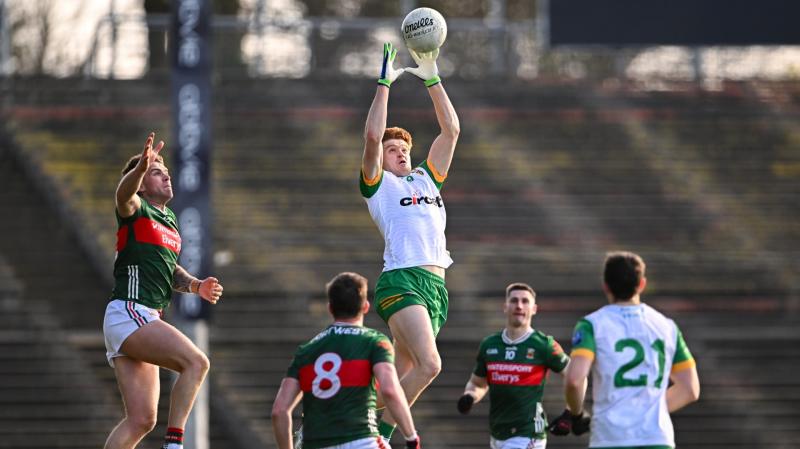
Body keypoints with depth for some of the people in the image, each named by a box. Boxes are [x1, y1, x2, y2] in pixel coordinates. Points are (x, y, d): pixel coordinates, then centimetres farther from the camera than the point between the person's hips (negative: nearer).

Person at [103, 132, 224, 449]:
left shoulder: (169, 220, 22)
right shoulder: (137, 209, -3)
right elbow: (125, 194, -27)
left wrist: (195, 285, 10)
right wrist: (141, 168, -48)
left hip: (147, 321, 9)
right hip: (128, 313, -9)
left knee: (141, 420, 4)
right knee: (196, 361, -25)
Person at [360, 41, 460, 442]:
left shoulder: (427, 179, 25)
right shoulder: (379, 185, 9)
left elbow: (451, 130, 22)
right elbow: (373, 136, -6)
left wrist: (432, 80, 16)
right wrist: (384, 84, -2)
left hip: (436, 285, 6)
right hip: (401, 280, -6)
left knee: (398, 379, 5)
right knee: (428, 364, -22)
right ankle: (380, 434, -16)